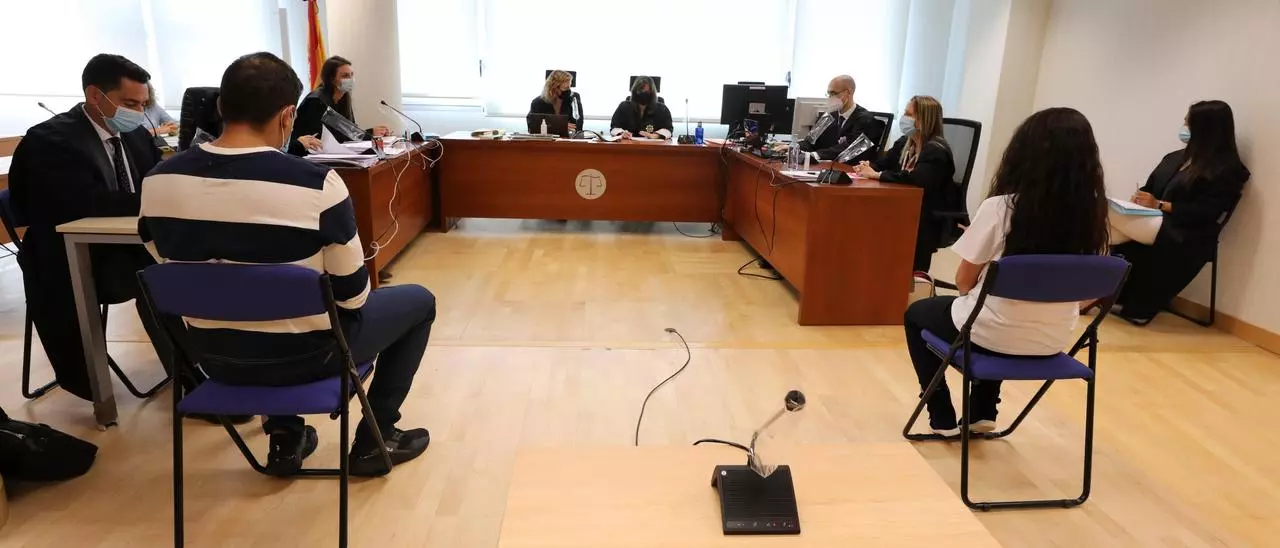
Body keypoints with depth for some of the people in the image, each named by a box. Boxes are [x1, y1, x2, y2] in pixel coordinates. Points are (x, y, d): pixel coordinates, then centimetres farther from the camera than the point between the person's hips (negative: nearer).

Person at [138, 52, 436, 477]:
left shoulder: (159, 181, -8)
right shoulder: (316, 184, -24)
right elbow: (352, 296, -15)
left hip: (213, 357, 6)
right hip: (300, 356, -5)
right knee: (419, 300, 17)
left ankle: (285, 438, 35)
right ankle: (375, 440, 20)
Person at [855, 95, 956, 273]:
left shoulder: (936, 151, -18)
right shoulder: (905, 142, 9)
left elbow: (915, 179, -33)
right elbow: (884, 162, 9)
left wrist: (876, 175, -30)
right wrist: (869, 166, -15)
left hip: (932, 218, -7)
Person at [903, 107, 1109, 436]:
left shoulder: (1000, 208, -21)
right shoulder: (1093, 213, -6)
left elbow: (964, 282, -12)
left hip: (995, 335, -5)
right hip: (1052, 341, 5)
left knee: (917, 313, 23)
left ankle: (943, 419, 24)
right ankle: (983, 414, 36)